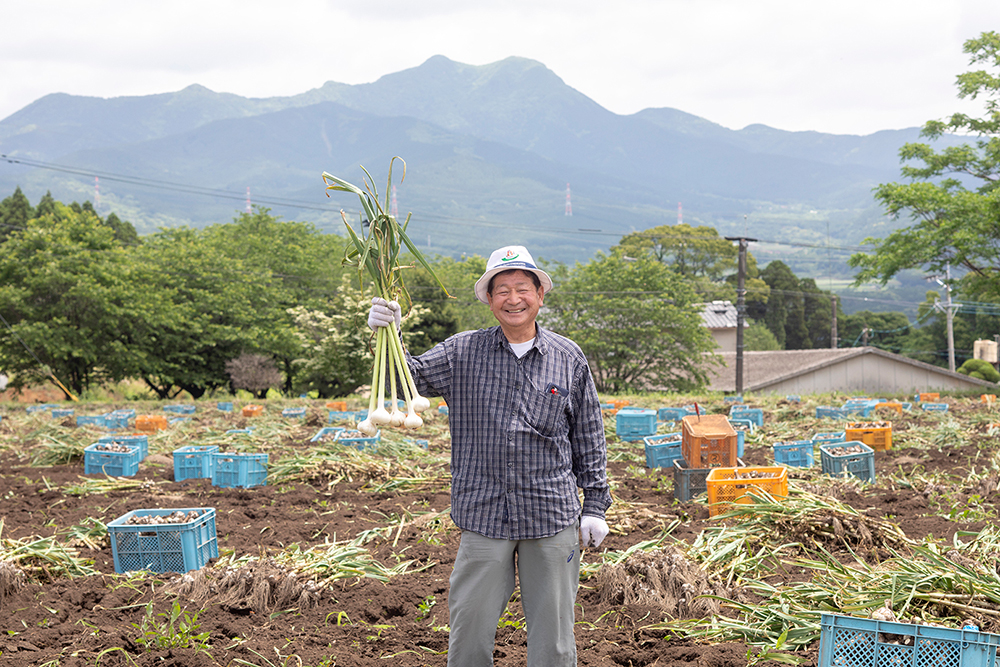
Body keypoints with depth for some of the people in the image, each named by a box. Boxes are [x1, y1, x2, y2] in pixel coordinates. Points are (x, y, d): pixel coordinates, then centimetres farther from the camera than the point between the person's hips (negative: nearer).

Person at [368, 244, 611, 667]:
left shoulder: (569, 358, 5)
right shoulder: (463, 353, 3)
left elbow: (589, 438, 9)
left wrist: (594, 505, 8)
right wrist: (387, 336, -25)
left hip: (552, 518, 0)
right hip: (484, 516, 0)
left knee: (552, 633, 10)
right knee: (470, 629, 8)